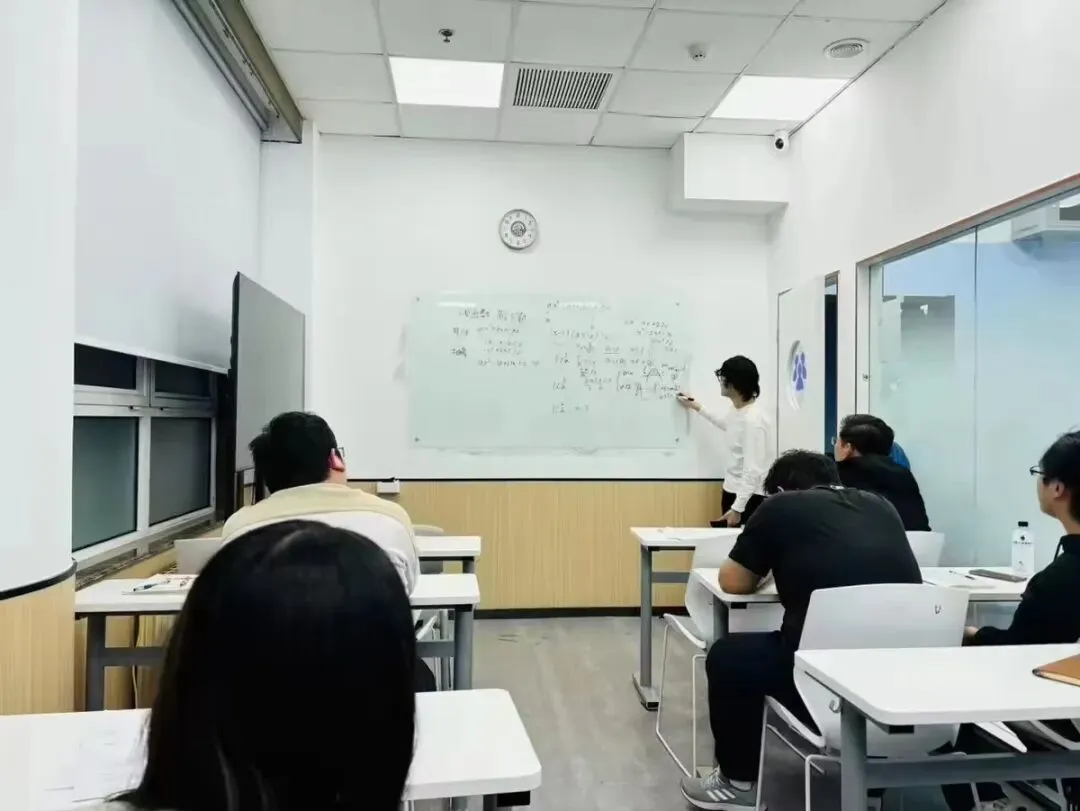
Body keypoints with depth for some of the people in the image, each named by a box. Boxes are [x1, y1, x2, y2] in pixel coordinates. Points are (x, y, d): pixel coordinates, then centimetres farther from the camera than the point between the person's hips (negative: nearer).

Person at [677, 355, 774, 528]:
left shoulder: (753, 420, -24)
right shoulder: (737, 411, 5)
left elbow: (753, 471, -26)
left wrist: (737, 508, -26)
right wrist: (698, 408, 37)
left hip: (749, 498, -9)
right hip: (732, 492, 10)